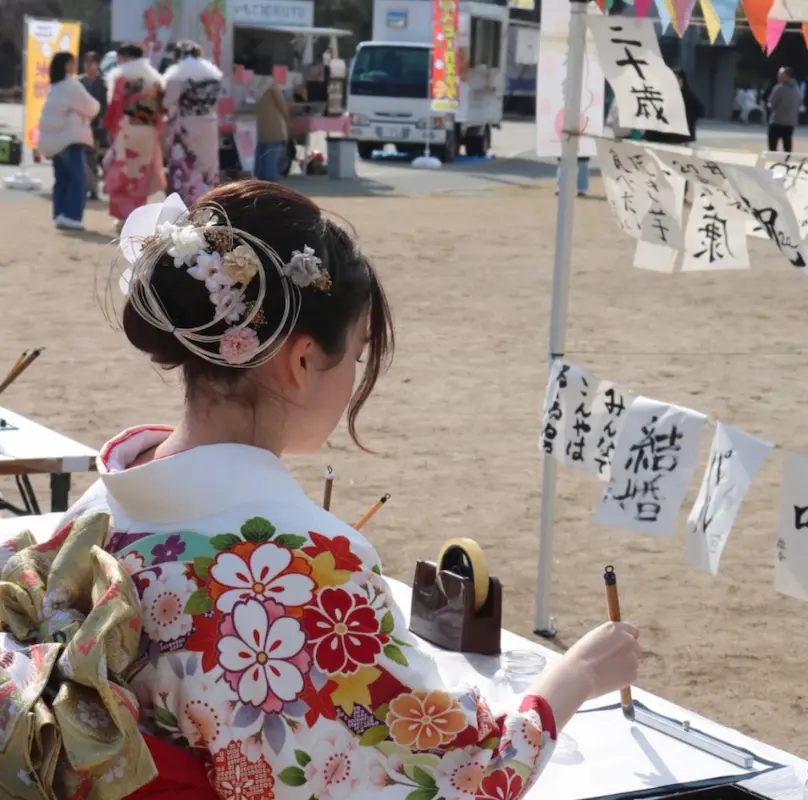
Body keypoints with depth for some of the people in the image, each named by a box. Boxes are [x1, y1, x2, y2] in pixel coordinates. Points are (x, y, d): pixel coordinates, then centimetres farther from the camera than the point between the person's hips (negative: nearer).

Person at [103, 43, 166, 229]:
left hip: (126, 130, -5)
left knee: (122, 173, 1)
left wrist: (110, 127, -1)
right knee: (142, 174, 10)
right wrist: (157, 129, 13)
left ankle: (124, 215, -6)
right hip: (149, 132, 5)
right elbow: (160, 107, 10)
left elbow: (115, 105, -9)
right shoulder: (155, 77, 14)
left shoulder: (121, 76, -2)